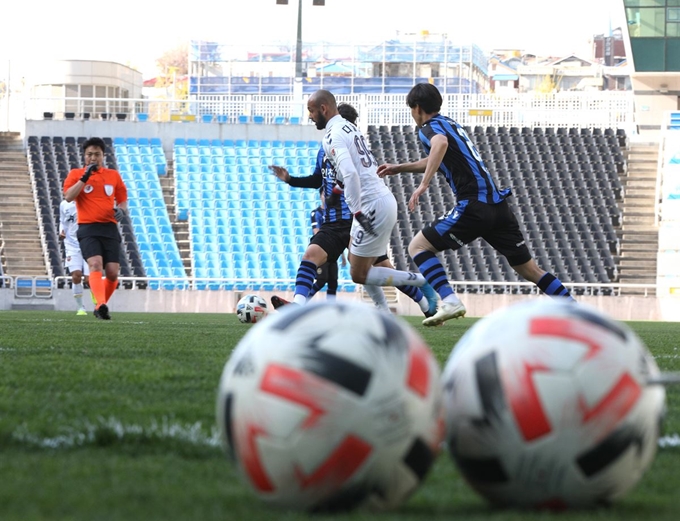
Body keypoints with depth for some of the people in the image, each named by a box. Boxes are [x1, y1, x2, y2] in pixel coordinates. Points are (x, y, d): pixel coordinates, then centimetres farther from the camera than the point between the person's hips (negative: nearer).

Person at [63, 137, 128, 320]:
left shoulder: (113, 176, 14)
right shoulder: (76, 174, 7)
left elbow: (123, 200, 20)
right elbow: (68, 196, -9)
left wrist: (121, 210, -3)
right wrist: (85, 177, -14)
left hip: (110, 229, 3)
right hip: (88, 229, -3)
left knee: (112, 272, -5)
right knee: (95, 264, -25)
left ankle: (100, 307, 16)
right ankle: (101, 304, -40)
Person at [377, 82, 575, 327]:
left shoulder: (429, 128, -1)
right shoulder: (450, 124, 25)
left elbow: (441, 144, -28)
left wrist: (423, 184, -31)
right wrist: (399, 168, 46)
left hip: (474, 204, -8)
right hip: (498, 205, 8)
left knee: (418, 247, -1)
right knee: (528, 268, 15)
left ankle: (449, 300, -18)